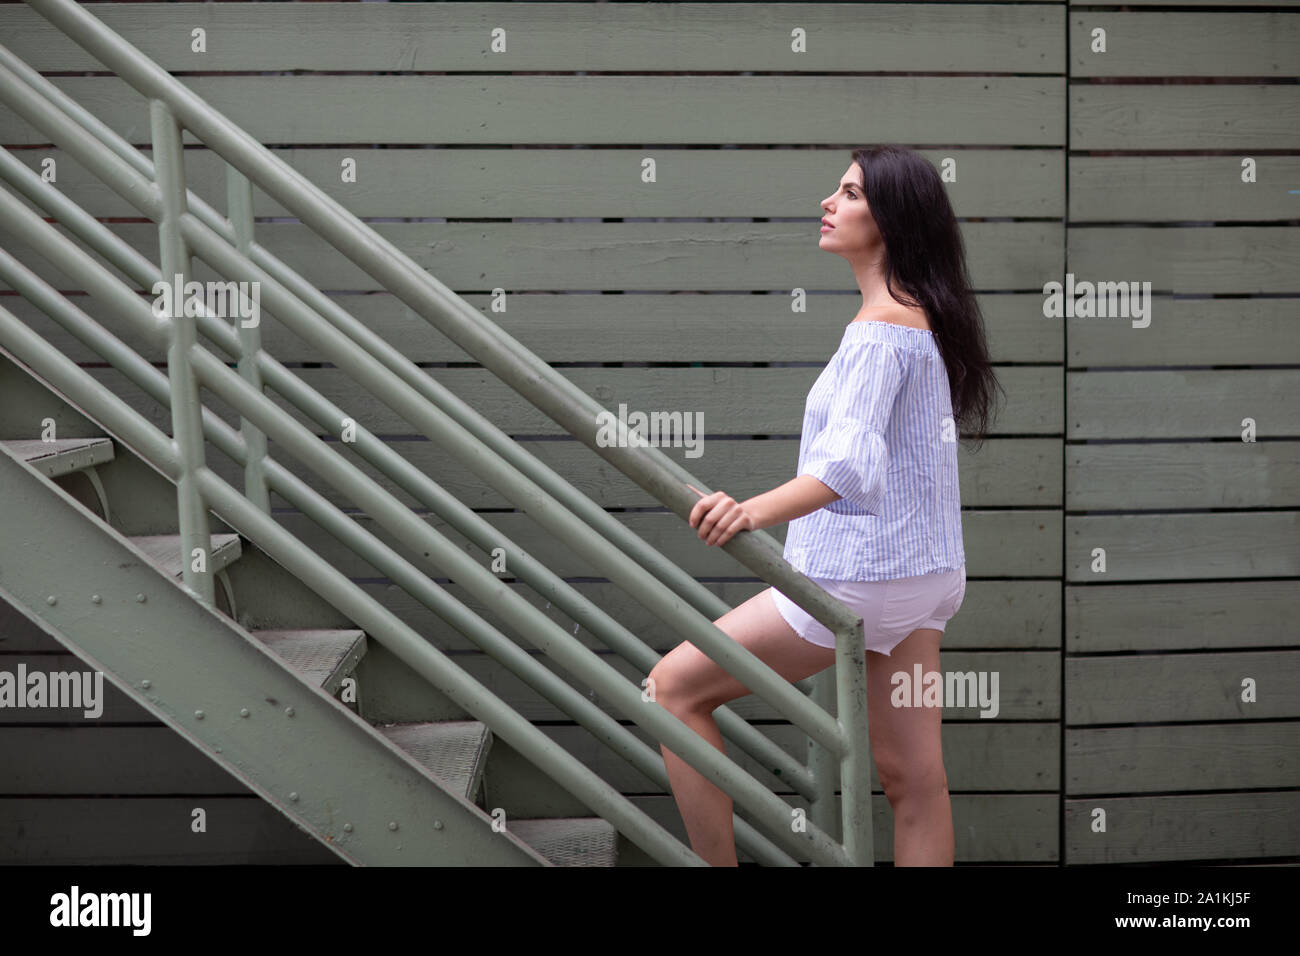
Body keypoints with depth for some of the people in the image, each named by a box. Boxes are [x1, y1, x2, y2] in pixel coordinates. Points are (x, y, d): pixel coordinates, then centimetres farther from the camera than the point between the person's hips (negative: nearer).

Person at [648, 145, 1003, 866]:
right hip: (920, 569, 10)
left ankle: (716, 863, 1)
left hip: (858, 573, -10)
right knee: (912, 777, 9)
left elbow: (852, 462, -32)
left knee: (675, 685, -2)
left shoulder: (882, 327, -17)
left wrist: (755, 511, -47)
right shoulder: (921, 315, 13)